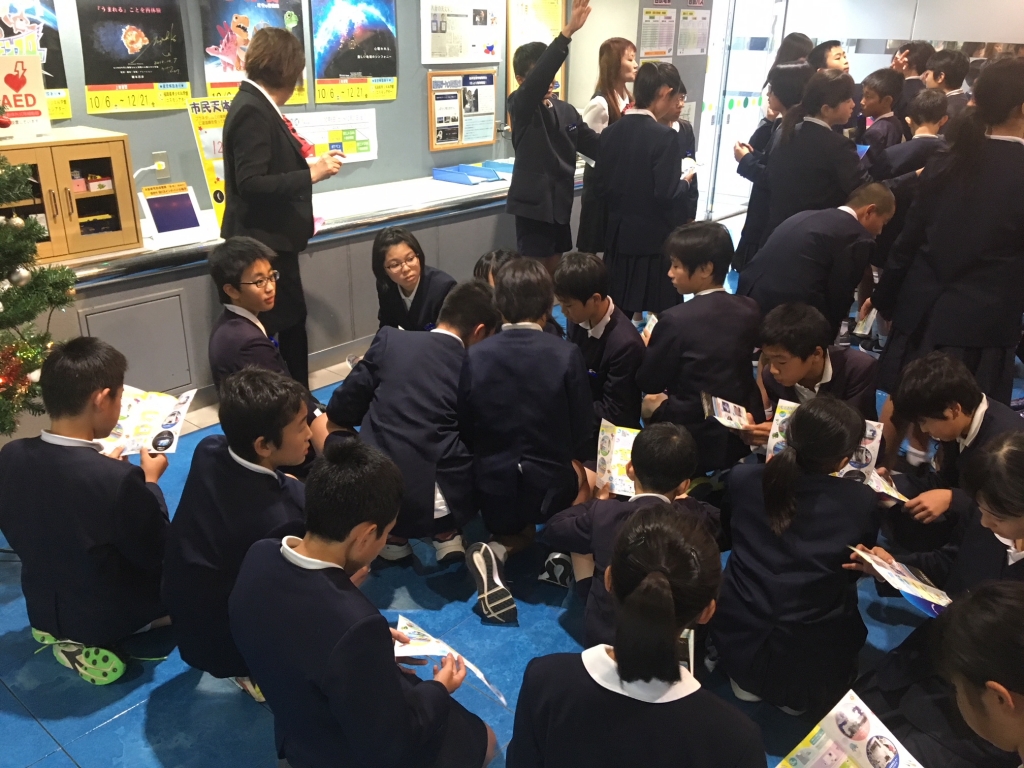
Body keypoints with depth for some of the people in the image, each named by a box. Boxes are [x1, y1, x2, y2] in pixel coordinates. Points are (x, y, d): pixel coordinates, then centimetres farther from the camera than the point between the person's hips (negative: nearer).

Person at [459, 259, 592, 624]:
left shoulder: (476, 355, -10)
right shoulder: (567, 354, -14)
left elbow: (466, 433, -1)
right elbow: (582, 434, -6)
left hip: (492, 488, 1)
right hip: (551, 487, -1)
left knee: (515, 524, 33)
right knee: (580, 474, 34)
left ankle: (499, 550, -1)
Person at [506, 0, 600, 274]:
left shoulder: (566, 109, 8)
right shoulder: (520, 107, -10)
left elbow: (593, 145, 6)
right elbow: (537, 79, -30)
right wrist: (568, 32, -39)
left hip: (561, 203, 7)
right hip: (533, 204, -7)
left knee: (558, 272, 16)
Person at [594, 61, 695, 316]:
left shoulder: (611, 132, 2)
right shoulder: (664, 136, -16)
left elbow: (602, 186, 6)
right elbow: (667, 195, -19)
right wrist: (686, 180, 1)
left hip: (619, 236, 6)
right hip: (654, 240, -6)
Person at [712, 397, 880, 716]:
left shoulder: (743, 478, -10)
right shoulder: (862, 501, -15)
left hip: (738, 645, 2)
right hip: (812, 665, -1)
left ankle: (747, 681, 24)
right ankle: (795, 696, 20)